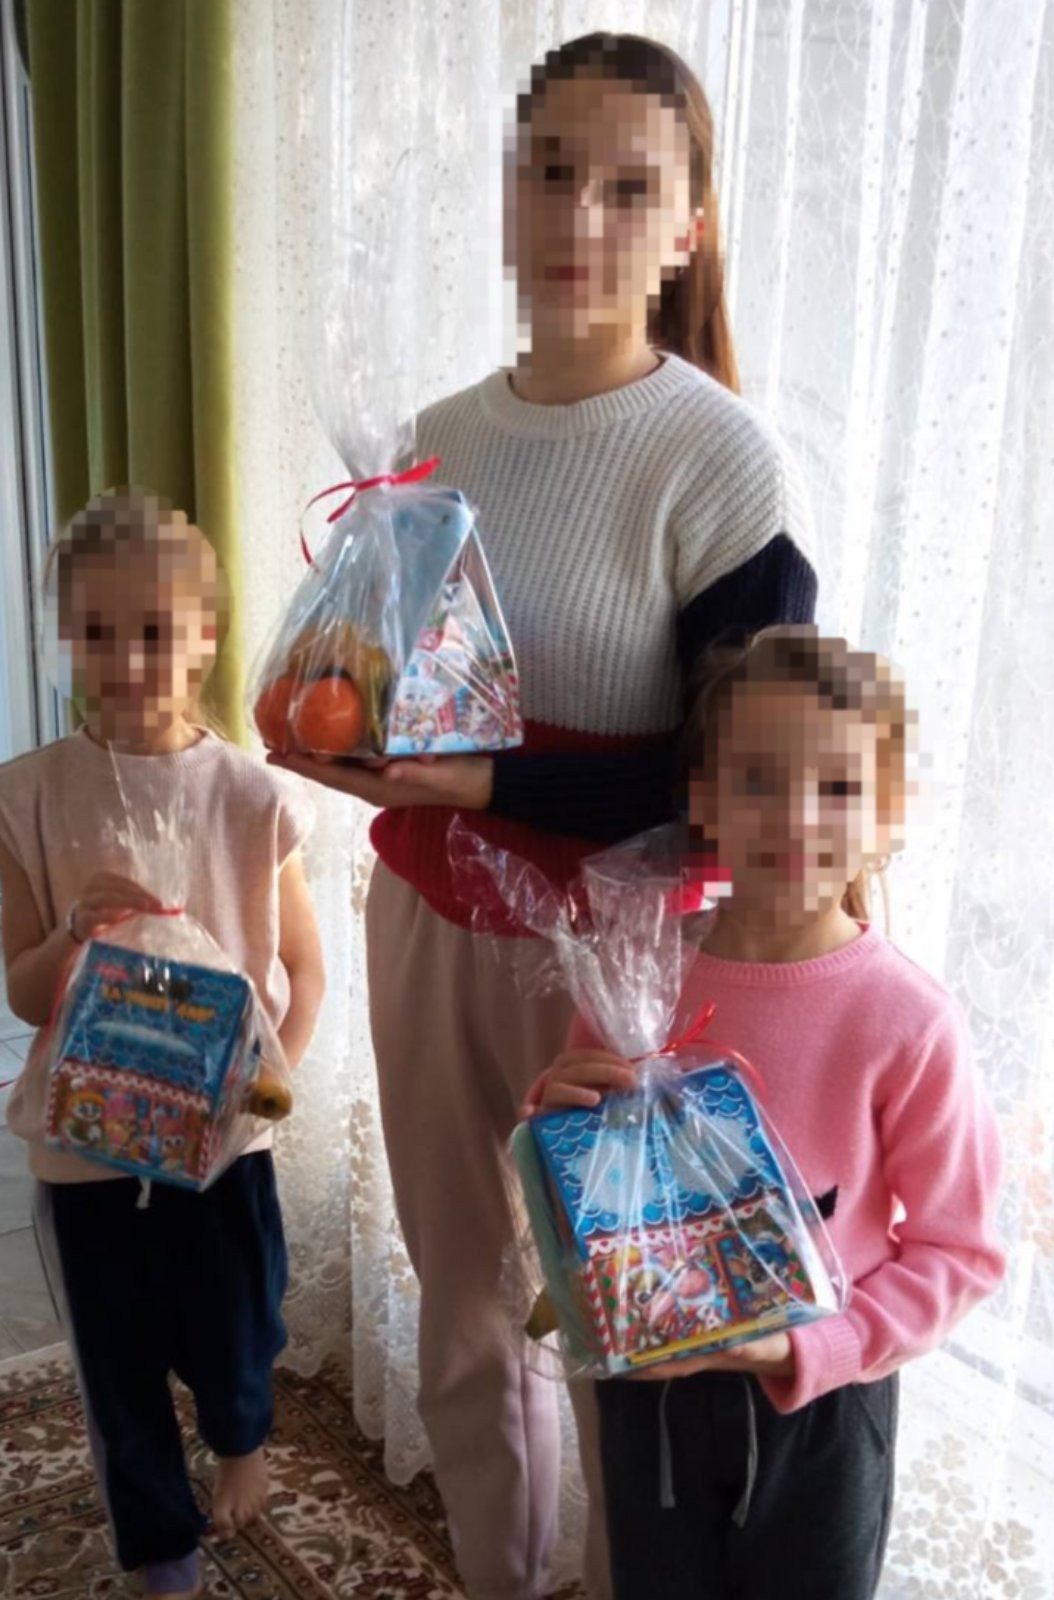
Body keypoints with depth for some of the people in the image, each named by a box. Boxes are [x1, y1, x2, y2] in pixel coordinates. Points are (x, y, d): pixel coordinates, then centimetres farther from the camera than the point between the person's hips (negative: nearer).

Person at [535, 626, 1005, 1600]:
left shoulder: (910, 1021, -20)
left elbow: (956, 1249, -11)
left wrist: (811, 1351, -21)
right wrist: (558, 1121, -19)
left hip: (823, 1401, -2)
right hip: (650, 1384, 3)